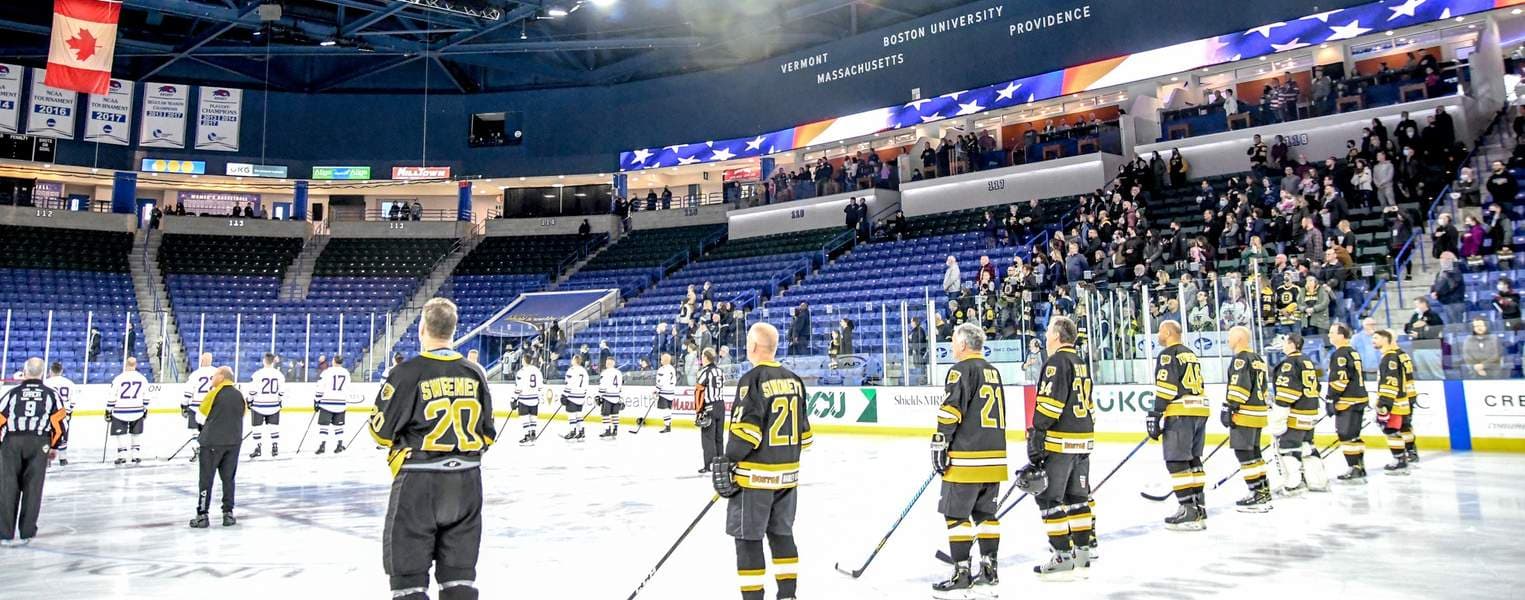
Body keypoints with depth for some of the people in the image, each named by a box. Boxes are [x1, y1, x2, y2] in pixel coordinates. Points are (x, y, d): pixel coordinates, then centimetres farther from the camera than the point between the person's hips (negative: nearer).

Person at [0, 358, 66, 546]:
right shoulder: (51, 394, 9)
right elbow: (58, 421, 5)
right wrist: (53, 446, 16)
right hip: (39, 443, 0)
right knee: (32, 488, 6)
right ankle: (26, 533, 9)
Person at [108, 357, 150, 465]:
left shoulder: (118, 379, -7)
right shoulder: (143, 379, 1)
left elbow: (111, 397, -5)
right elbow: (146, 398, 7)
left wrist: (108, 411, 4)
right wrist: (145, 410, 17)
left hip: (120, 412, -2)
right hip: (137, 411, 2)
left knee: (121, 435, 7)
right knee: (136, 434, 14)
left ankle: (122, 455, 2)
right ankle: (135, 455, 14)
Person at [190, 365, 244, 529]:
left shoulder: (214, 394, -8)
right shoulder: (239, 395, 6)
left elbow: (200, 417, 1)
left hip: (212, 442, -4)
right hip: (234, 442, 5)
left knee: (206, 478, 3)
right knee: (228, 478, 11)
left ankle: (202, 515, 4)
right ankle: (228, 513, 13)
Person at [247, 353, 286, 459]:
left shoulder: (257, 374, -12)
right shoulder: (279, 374, -1)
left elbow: (252, 391, -9)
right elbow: (282, 391, 4)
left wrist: (249, 401, 5)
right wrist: (280, 402, 17)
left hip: (259, 405, -3)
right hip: (274, 405, 3)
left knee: (257, 427, 7)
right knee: (274, 426, 10)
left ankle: (258, 448, 9)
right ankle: (275, 448, 11)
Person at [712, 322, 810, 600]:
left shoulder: (752, 379, -14)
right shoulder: (794, 380, 9)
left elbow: (746, 429, -20)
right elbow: (804, 432, 13)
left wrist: (729, 460, -9)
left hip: (755, 474, -7)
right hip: (788, 473, 7)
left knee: (748, 537, 2)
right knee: (781, 533, 17)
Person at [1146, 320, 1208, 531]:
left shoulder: (1168, 355, -7)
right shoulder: (1191, 354, 21)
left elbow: (1166, 388, -16)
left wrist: (1155, 416, -16)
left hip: (1180, 413, -9)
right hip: (1200, 411, 9)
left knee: (1176, 462, -7)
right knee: (1193, 460, 14)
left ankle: (1189, 511, -11)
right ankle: (1199, 508, 17)